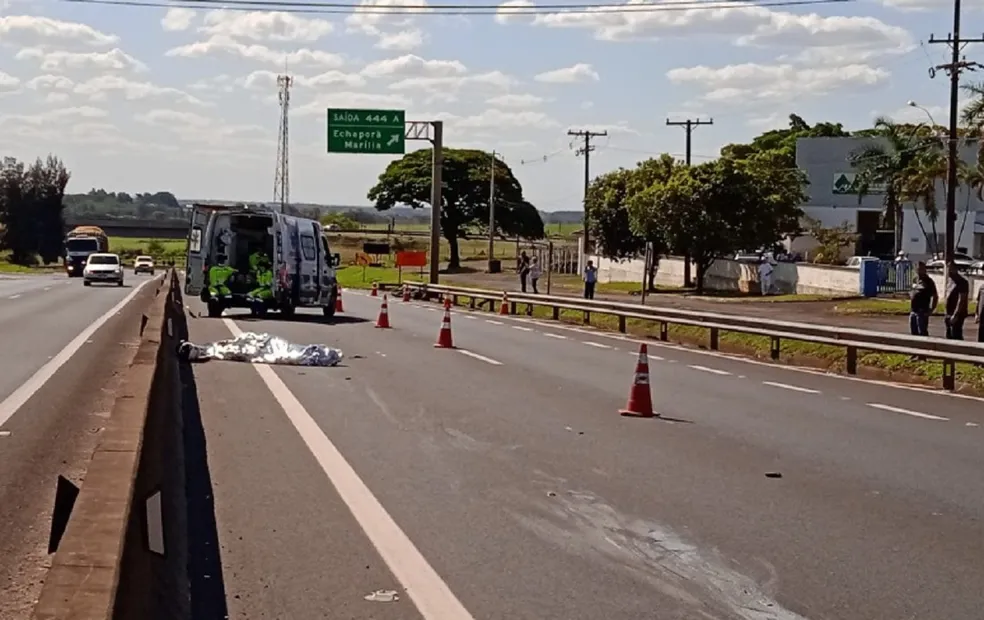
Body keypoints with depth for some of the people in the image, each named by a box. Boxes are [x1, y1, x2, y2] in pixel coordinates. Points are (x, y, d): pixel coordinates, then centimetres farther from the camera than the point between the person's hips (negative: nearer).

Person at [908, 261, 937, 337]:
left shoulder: (928, 281, -8)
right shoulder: (915, 280, 13)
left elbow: (935, 297, -8)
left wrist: (931, 310, -12)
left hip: (922, 312, -8)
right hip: (913, 311, 8)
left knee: (922, 333, -8)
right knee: (914, 333, 14)